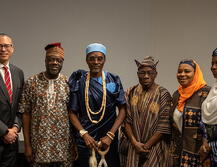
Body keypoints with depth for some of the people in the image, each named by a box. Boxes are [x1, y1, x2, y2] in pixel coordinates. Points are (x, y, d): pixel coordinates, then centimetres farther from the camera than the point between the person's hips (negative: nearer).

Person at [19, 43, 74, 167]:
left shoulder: (68, 84, 1)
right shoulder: (31, 82, -1)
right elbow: (26, 114, 0)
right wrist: (27, 145, -2)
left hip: (64, 146, 1)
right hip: (39, 145, 0)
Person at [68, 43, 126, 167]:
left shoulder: (113, 81, 0)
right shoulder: (78, 81, 0)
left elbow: (122, 110, -1)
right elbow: (72, 112, 0)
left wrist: (110, 135, -11)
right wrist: (84, 133, -13)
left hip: (108, 139, 0)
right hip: (85, 138, 0)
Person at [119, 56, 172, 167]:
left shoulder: (163, 94, -5)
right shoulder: (131, 93, 4)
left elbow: (164, 126, -10)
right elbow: (126, 120, 0)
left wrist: (146, 145, -11)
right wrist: (135, 143, -10)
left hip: (154, 147, -2)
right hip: (132, 147, 3)